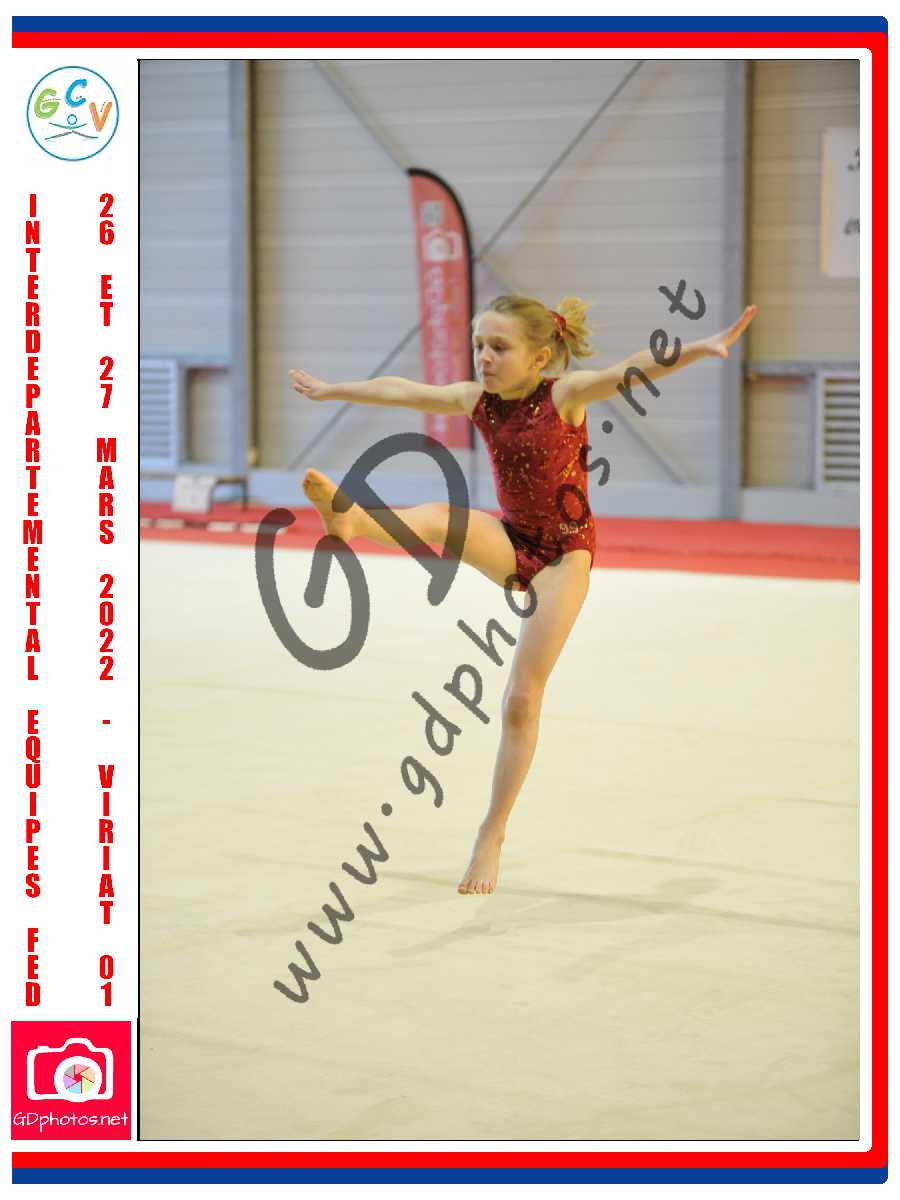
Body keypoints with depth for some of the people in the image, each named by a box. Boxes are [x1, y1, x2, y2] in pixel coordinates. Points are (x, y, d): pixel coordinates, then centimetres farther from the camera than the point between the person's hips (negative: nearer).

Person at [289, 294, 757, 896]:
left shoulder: (565, 393, -16)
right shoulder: (476, 400, -1)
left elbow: (632, 370, -33)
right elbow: (397, 389, 13)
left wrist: (702, 348, -48)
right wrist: (330, 390, 27)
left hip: (564, 553, -4)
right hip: (510, 541, 4)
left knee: (522, 699, -6)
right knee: (441, 517, -28)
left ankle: (492, 835, 2)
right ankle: (348, 518, -58)